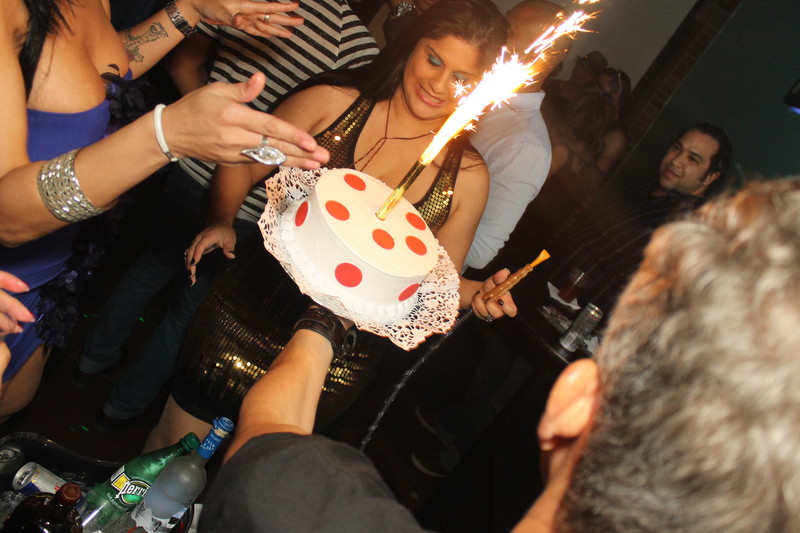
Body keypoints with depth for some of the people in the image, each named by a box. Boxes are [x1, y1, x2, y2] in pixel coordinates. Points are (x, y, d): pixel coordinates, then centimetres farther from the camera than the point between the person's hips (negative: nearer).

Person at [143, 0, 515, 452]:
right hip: (251, 314, 0)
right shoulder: (332, 104, -6)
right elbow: (242, 165, 3)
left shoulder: (467, 176, -4)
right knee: (175, 441, 15)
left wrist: (475, 293, -14)